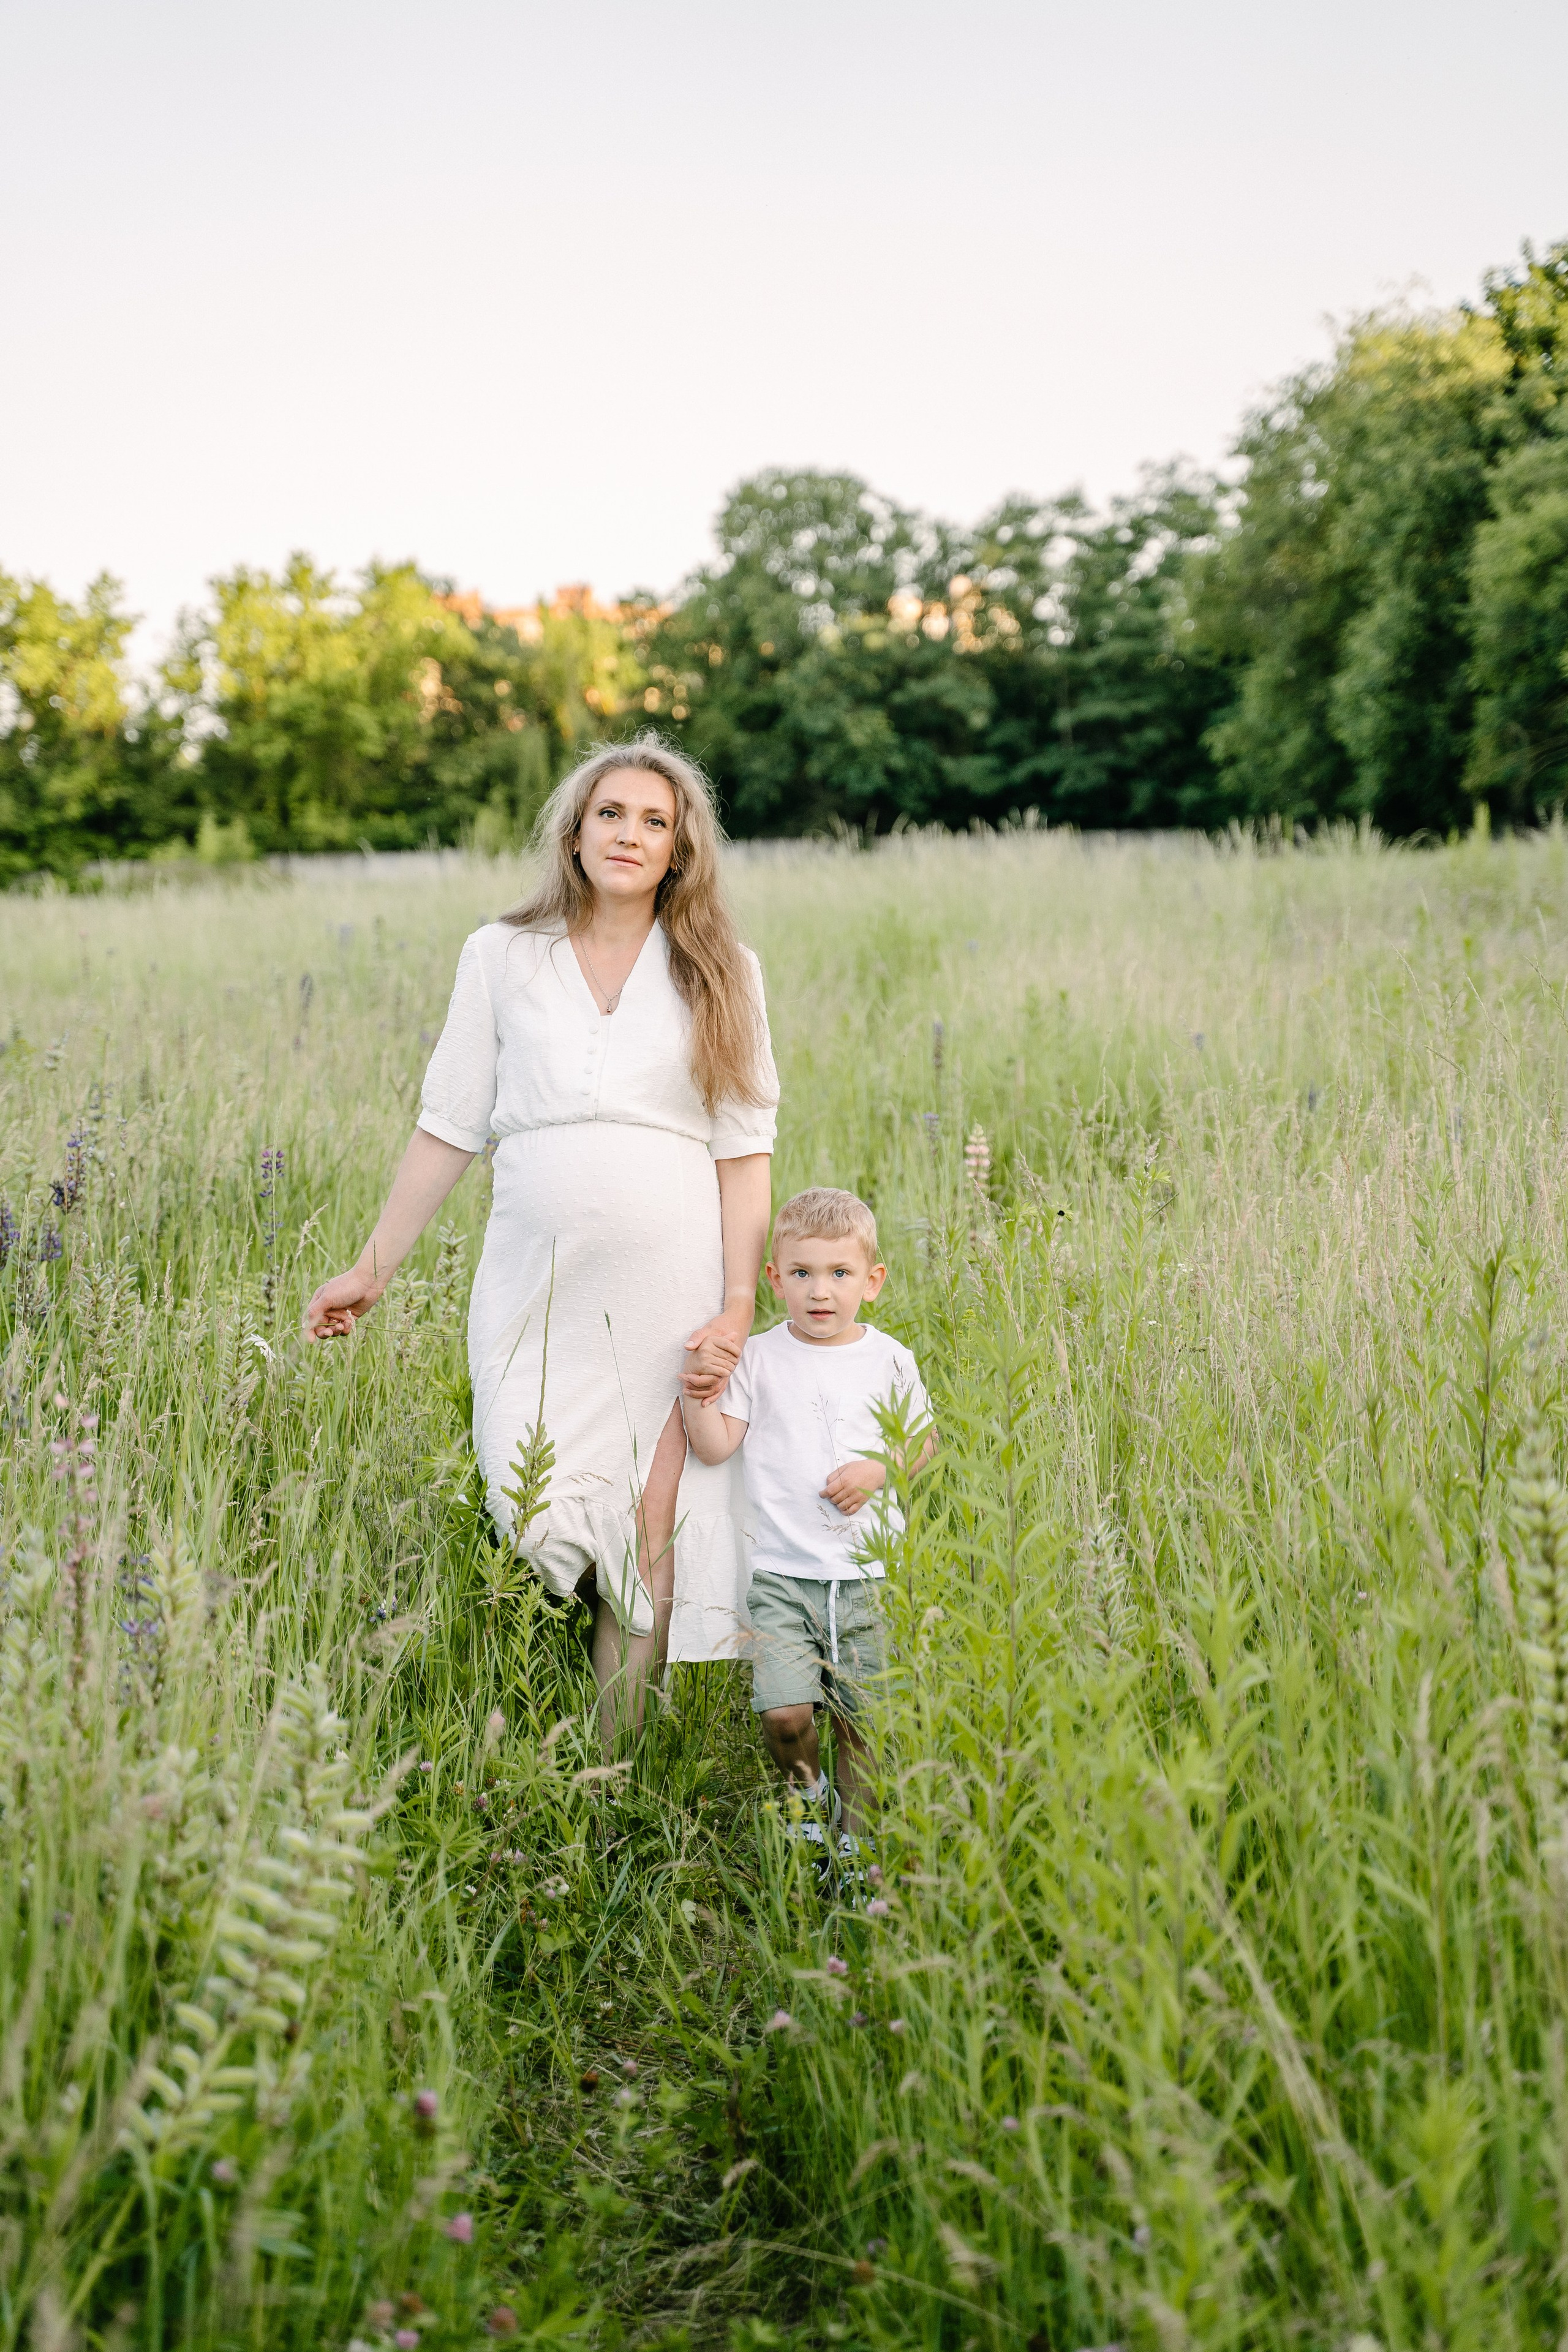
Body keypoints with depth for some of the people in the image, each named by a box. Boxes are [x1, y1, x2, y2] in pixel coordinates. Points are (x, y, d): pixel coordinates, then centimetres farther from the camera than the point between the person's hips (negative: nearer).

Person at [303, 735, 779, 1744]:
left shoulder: (720, 972, 7)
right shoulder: (502, 956, 9)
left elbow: (743, 1149, 4)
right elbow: (449, 1127, 11)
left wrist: (738, 1308, -5)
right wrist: (373, 1269, 11)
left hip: (671, 1289, -1)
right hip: (536, 1283, 1)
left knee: (650, 1538, -4)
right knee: (536, 1519, -7)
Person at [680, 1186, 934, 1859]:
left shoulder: (888, 1359, 4)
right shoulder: (757, 1357, 1)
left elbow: (924, 1438, 13)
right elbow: (715, 1447, -1)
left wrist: (876, 1469, -4)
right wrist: (697, 1389, -15)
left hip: (867, 1568, 1)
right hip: (780, 1569, -1)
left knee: (860, 1716, 5)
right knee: (783, 1710, -11)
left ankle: (854, 1834, 27)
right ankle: (808, 1794, 21)